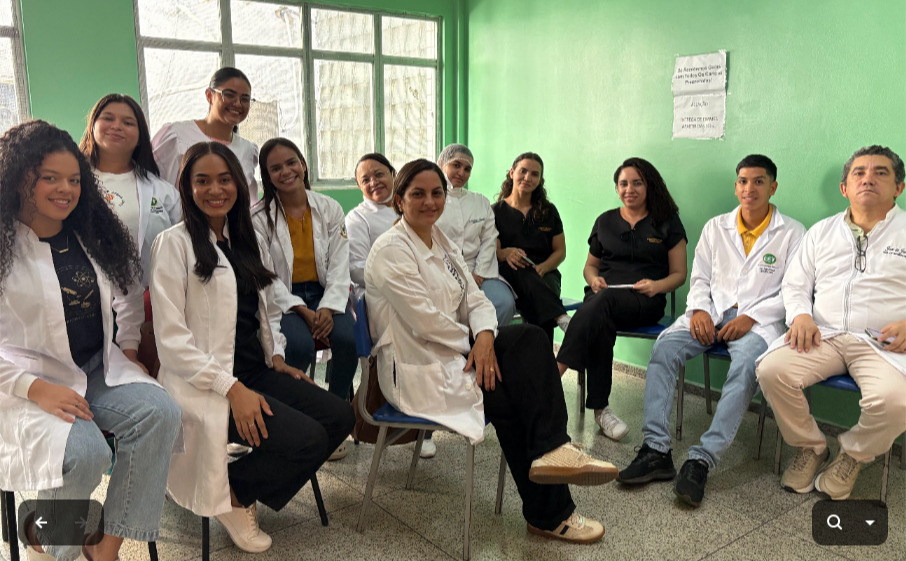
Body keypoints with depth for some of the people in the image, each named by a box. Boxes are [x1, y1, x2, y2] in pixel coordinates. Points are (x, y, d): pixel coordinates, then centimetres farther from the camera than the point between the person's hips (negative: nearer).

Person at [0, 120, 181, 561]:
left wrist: (129, 347, 13)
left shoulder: (93, 235, 9)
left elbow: (128, 290, 23)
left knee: (160, 412, -23)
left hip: (98, 369, 5)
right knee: (84, 451, -31)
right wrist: (36, 389, -21)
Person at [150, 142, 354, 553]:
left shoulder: (248, 241, 14)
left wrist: (276, 358, 3)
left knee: (340, 417, -11)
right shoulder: (174, 244, -7)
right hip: (204, 384, -7)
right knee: (309, 438, -23)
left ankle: (244, 490, 9)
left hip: (256, 372, 7)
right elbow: (171, 338, -13)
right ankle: (232, 494, 6)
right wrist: (231, 387, -19)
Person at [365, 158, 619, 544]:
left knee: (532, 337, -16)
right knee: (514, 396, -18)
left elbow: (475, 298, 7)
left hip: (456, 351, 8)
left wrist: (484, 336, -14)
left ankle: (550, 450, -15)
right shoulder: (390, 251, -11)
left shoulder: (442, 243, 15)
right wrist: (472, 343, -7)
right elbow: (425, 320, -19)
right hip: (414, 369, -7)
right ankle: (548, 514, -4)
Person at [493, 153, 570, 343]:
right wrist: (506, 254, -26)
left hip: (545, 275, 2)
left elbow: (560, 251, 14)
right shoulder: (496, 211, 11)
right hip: (509, 276, -2)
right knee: (518, 269, -41)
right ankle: (561, 318, -56)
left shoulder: (548, 211, 18)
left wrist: (543, 267, -10)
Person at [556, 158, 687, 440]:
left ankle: (554, 375, -41)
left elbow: (679, 273, 10)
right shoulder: (605, 221, 20)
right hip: (604, 295, 2)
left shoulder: (667, 222, 12)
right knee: (601, 323, -36)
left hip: (644, 302, -2)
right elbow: (590, 265, 24)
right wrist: (593, 278, -1)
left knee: (604, 302, -37)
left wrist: (656, 286, -12)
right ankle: (600, 408, -33)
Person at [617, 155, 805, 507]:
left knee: (746, 363, -36)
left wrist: (751, 317, -14)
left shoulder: (792, 233, 6)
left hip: (758, 319, -3)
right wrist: (698, 309, -6)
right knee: (664, 349, -25)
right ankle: (656, 451, -27)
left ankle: (703, 459, -36)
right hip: (710, 311, 3)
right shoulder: (715, 227, 17)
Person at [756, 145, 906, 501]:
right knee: (771, 370, -25)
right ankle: (810, 447, 2)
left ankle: (852, 457, 1)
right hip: (823, 337, 3)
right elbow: (795, 284, 18)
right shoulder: (822, 231, 18)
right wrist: (800, 315, -4)